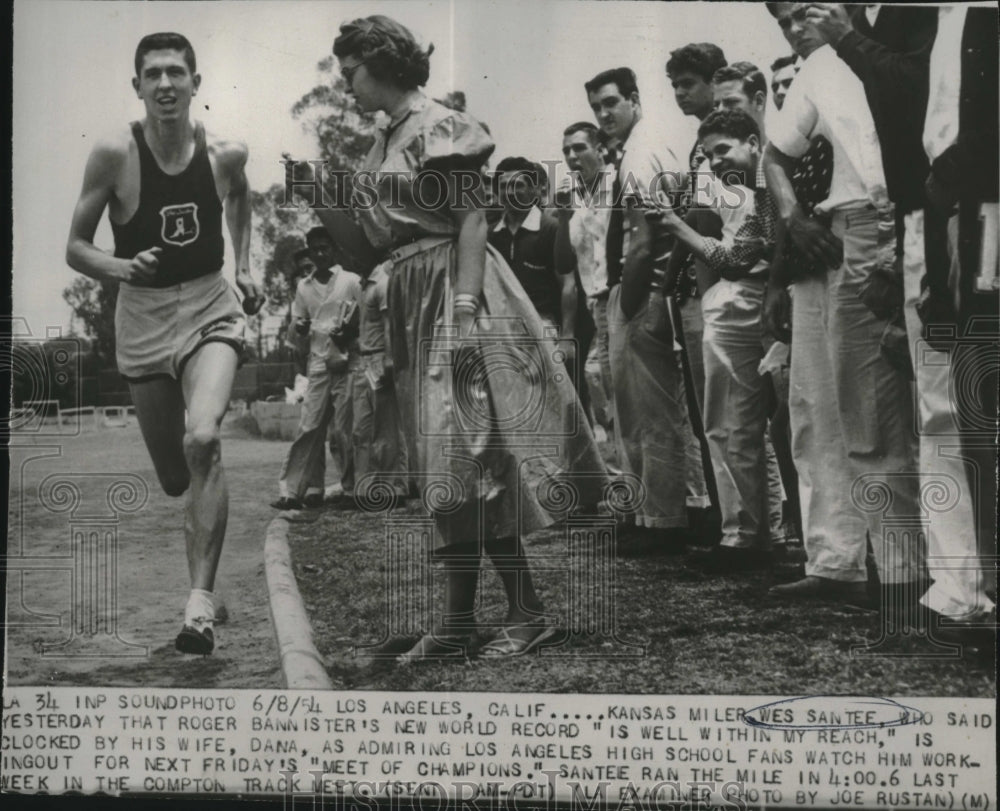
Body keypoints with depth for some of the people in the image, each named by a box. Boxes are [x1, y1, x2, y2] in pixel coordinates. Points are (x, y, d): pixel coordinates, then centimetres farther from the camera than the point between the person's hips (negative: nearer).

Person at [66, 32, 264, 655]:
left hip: (211, 309, 0)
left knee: (202, 441, -27)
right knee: (174, 479, 8)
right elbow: (75, 248, -4)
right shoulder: (114, 154, -10)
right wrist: (123, 268, -24)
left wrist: (244, 268, 13)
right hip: (143, 317, 0)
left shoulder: (227, 153, -4)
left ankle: (202, 603, -21)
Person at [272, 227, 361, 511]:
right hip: (319, 363, 3)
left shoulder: (352, 281, 1)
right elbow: (298, 325, 17)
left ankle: (351, 491, 7)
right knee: (309, 428, -1)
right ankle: (292, 490, 0)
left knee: (343, 431, -3)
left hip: (348, 362, -3)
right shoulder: (304, 287, 11)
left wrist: (350, 333, -15)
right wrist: (302, 327, -6)